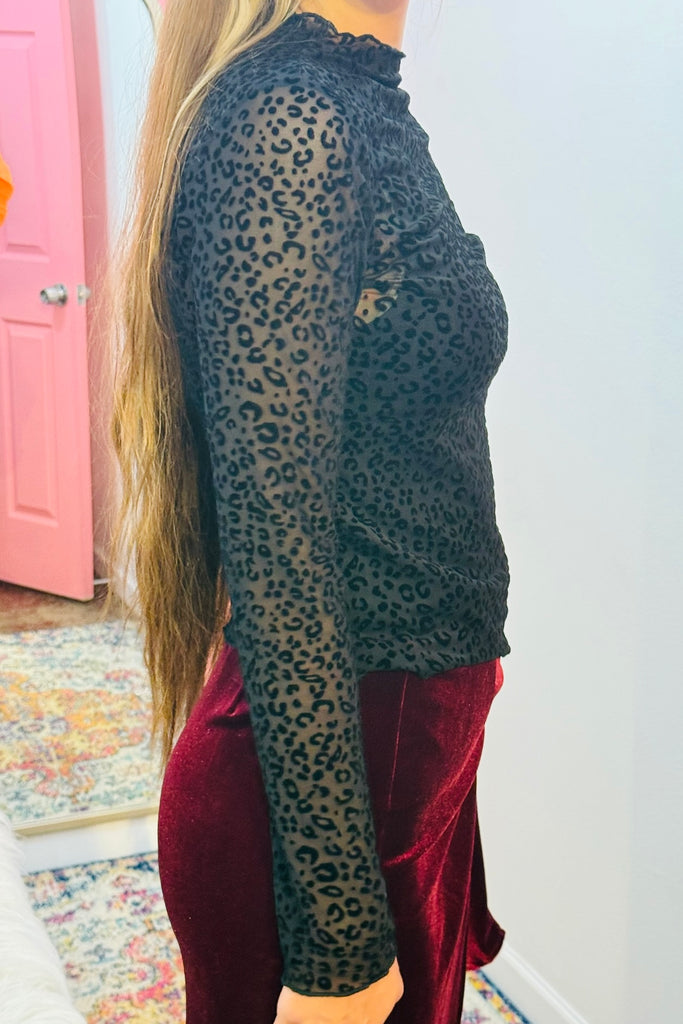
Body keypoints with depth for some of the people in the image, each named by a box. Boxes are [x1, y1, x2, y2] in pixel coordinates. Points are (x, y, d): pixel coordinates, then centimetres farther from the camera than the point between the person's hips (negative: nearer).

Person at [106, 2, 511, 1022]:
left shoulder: (356, 108, 7)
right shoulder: (285, 121, -21)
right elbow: (274, 546, -25)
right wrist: (339, 941, -22)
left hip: (407, 737, 8)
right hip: (331, 765, -8)